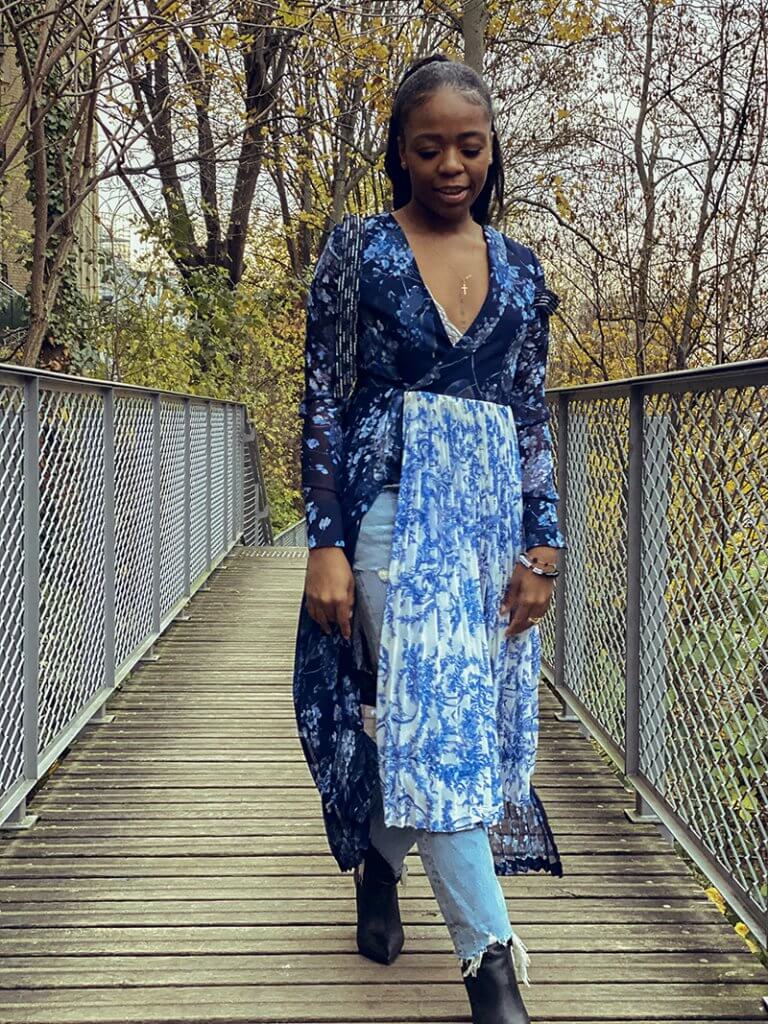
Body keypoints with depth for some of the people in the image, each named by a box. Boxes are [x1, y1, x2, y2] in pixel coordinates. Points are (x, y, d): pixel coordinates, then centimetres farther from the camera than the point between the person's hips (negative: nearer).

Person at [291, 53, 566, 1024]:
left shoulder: (518, 269, 11)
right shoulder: (358, 250, 1)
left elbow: (534, 416, 12)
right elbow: (322, 400, -2)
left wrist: (542, 546, 5)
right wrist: (326, 543, -10)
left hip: (494, 512, 4)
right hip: (395, 502, -4)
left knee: (436, 723, 8)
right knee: (438, 719, -10)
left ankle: (379, 859, 37)